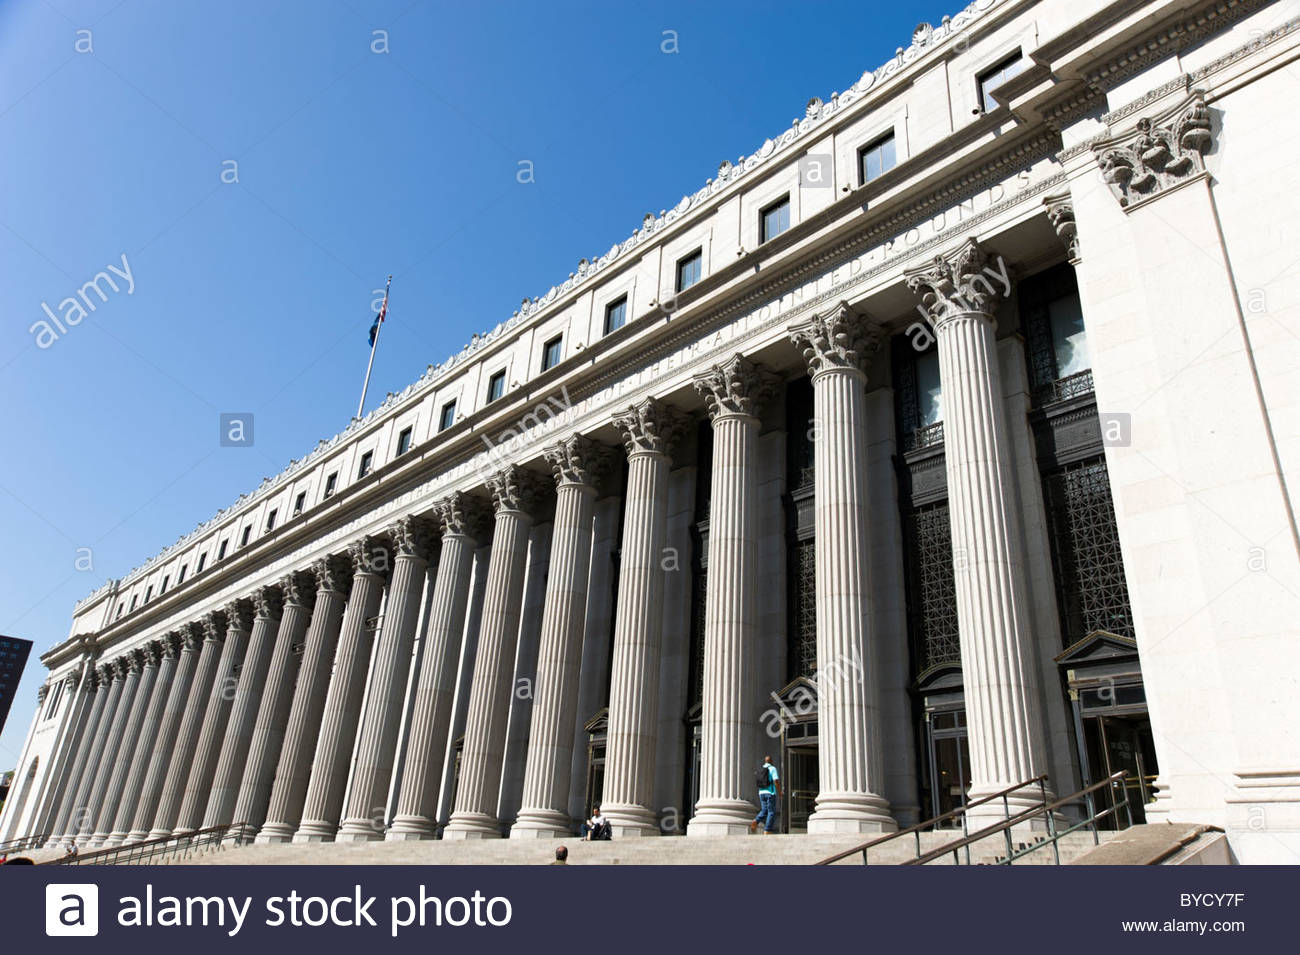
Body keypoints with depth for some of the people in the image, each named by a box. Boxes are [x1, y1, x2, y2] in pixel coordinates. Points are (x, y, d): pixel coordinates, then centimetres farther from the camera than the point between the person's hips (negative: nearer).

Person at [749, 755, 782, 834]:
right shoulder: (772, 768, -7)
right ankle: (767, 831, -4)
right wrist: (780, 792, -4)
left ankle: (755, 821, -13)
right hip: (770, 793, -6)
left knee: (764, 811, 14)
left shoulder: (760, 769, 12)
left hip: (761, 792, 6)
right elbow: (776, 781, -16)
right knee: (771, 812, 2)